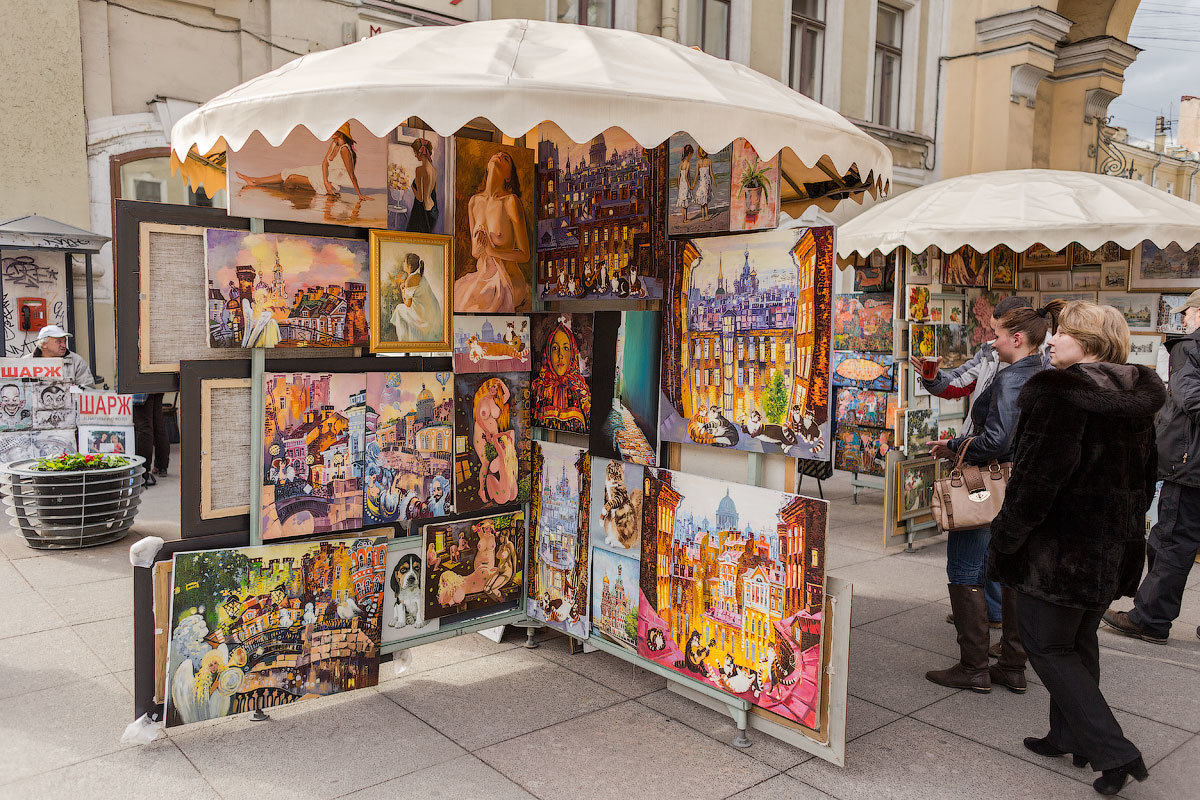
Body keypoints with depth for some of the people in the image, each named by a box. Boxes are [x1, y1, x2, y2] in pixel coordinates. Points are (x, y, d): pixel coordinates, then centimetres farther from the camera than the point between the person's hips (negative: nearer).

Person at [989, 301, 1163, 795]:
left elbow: (1037, 477, -22)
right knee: (1079, 642, 21)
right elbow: (1146, 475, 15)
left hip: (1059, 546, -8)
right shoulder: (1139, 398, 7)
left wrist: (1007, 536, -13)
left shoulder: (1059, 393, -20)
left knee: (1047, 646, 5)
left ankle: (1113, 752, 1)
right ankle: (1071, 736, 34)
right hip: (1114, 547, 9)